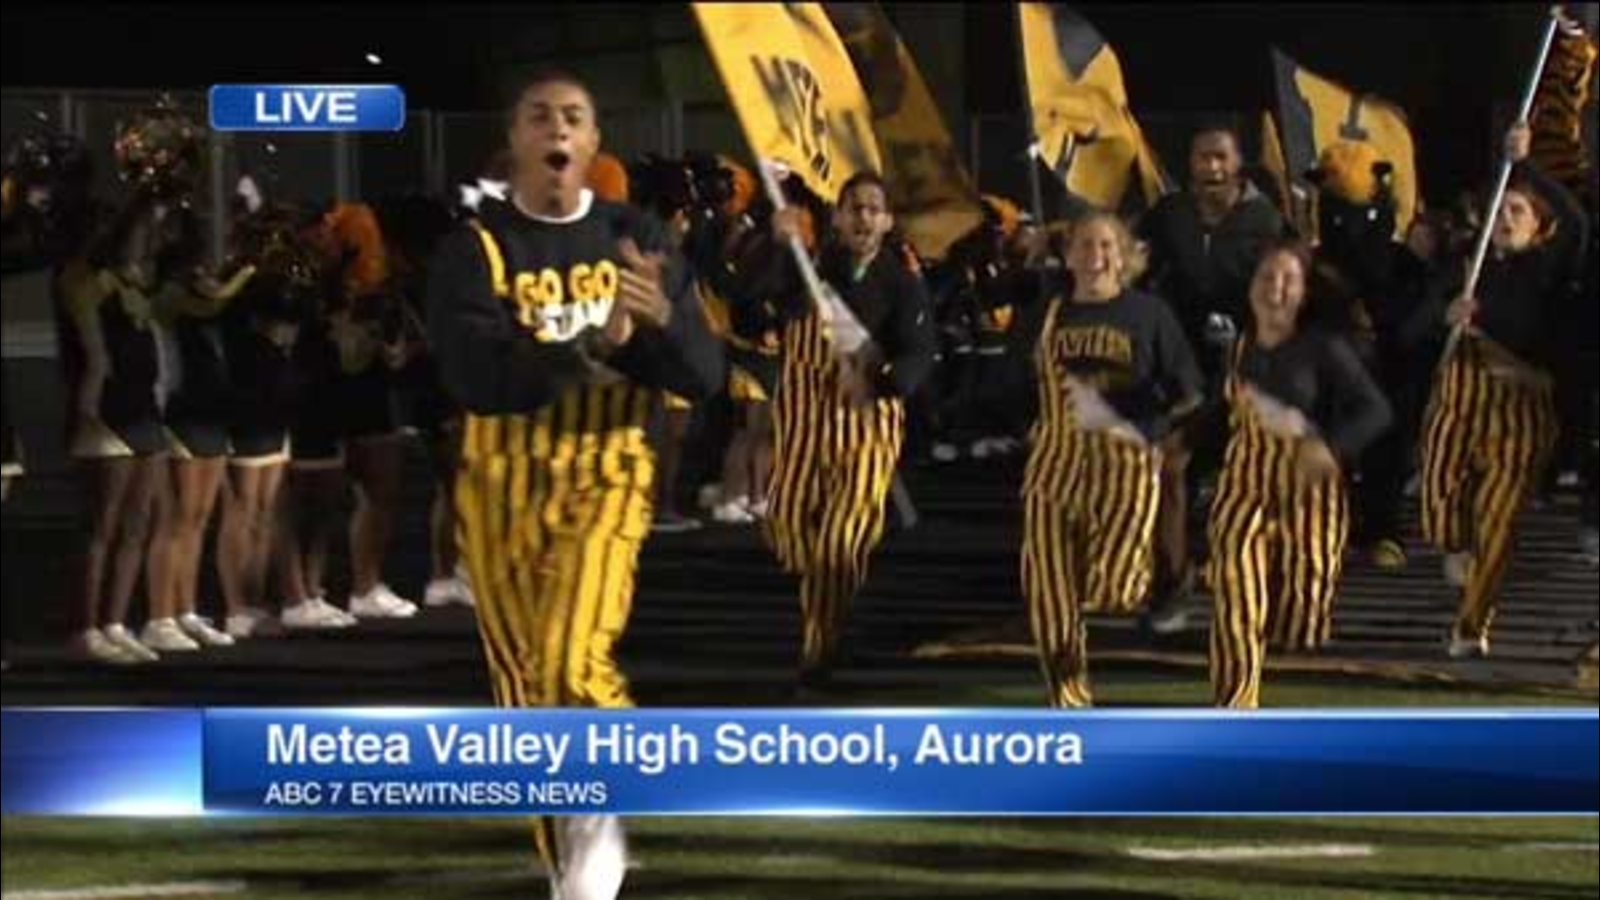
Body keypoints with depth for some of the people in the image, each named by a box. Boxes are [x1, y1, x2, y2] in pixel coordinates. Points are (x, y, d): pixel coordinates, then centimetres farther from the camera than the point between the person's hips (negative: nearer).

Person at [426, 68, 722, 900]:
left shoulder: (634, 240, 4)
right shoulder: (475, 248, -3)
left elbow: (704, 376, -1)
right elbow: (475, 377, -18)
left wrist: (661, 318, -23)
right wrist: (594, 348, -28)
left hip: (606, 475, 0)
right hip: (502, 484, 1)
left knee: (575, 662, -22)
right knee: (525, 681, 7)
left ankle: (601, 820, 1)